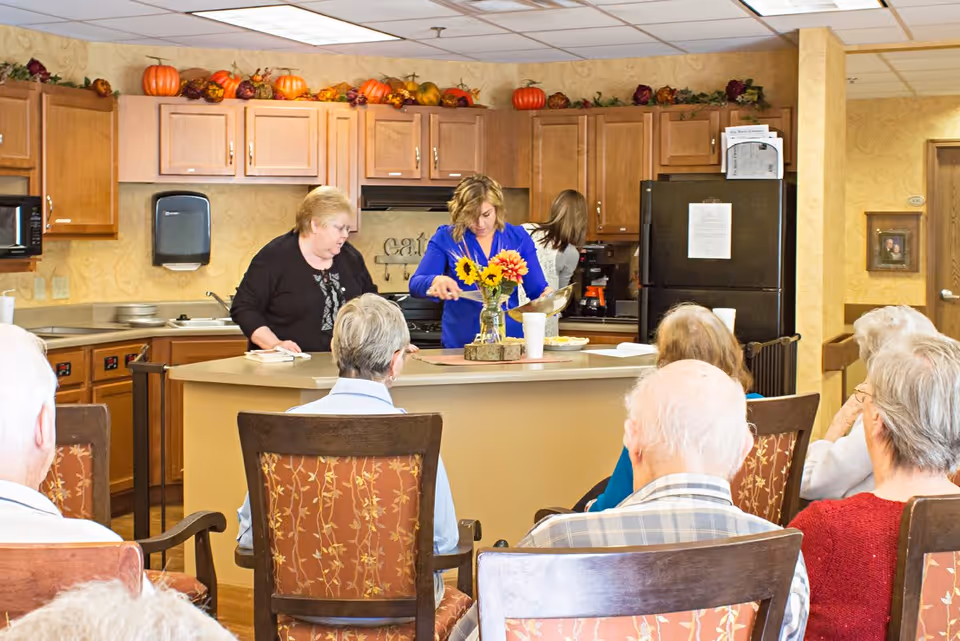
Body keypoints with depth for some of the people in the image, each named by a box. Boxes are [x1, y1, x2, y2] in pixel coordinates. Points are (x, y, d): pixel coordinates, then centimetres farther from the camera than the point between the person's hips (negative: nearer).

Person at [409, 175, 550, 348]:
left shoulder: (518, 238, 7)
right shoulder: (446, 238, 1)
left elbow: (536, 288, 8)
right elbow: (415, 284, -3)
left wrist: (548, 295, -14)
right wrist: (436, 281, -24)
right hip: (460, 344, -2)